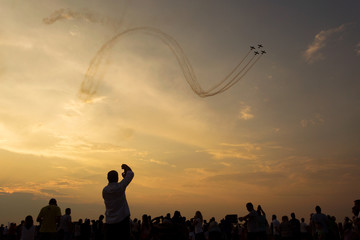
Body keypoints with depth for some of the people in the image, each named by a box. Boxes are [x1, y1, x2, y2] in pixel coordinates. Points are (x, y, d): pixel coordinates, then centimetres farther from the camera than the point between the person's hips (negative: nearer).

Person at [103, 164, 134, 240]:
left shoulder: (105, 190, 2)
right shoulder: (120, 187, -11)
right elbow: (131, 173, -2)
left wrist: (124, 177, 25)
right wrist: (126, 167, 17)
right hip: (122, 220, -4)